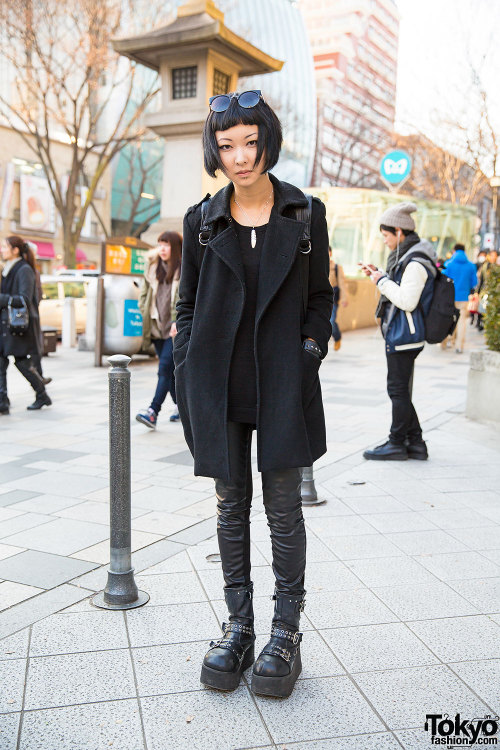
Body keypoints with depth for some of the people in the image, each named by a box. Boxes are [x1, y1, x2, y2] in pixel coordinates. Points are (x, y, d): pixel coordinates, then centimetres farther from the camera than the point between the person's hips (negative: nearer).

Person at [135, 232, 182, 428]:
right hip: (157, 327, 6)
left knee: (165, 368, -13)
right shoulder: (153, 268, 14)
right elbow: (145, 292, 20)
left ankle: (153, 412, -17)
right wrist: (145, 313, 7)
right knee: (170, 370, 11)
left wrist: (178, 322, -17)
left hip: (175, 329, -6)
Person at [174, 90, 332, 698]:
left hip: (282, 380, -1)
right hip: (218, 383, 2)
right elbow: (188, 304, 10)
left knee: (283, 506, 3)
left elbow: (319, 297, 10)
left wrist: (311, 349, -3)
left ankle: (286, 631, 18)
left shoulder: (305, 214, 4)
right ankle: (238, 624, 23)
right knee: (232, 504, 9)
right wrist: (188, 369, 1)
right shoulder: (202, 221, 7)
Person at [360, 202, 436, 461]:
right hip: (400, 334, 10)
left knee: (398, 389, -1)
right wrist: (379, 274, 15)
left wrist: (381, 281, -14)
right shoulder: (408, 257, 14)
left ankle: (397, 443, 10)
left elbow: (407, 301, -22)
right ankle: (415, 442, 20)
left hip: (403, 335, -10)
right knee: (400, 389, 14)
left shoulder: (415, 263, -17)